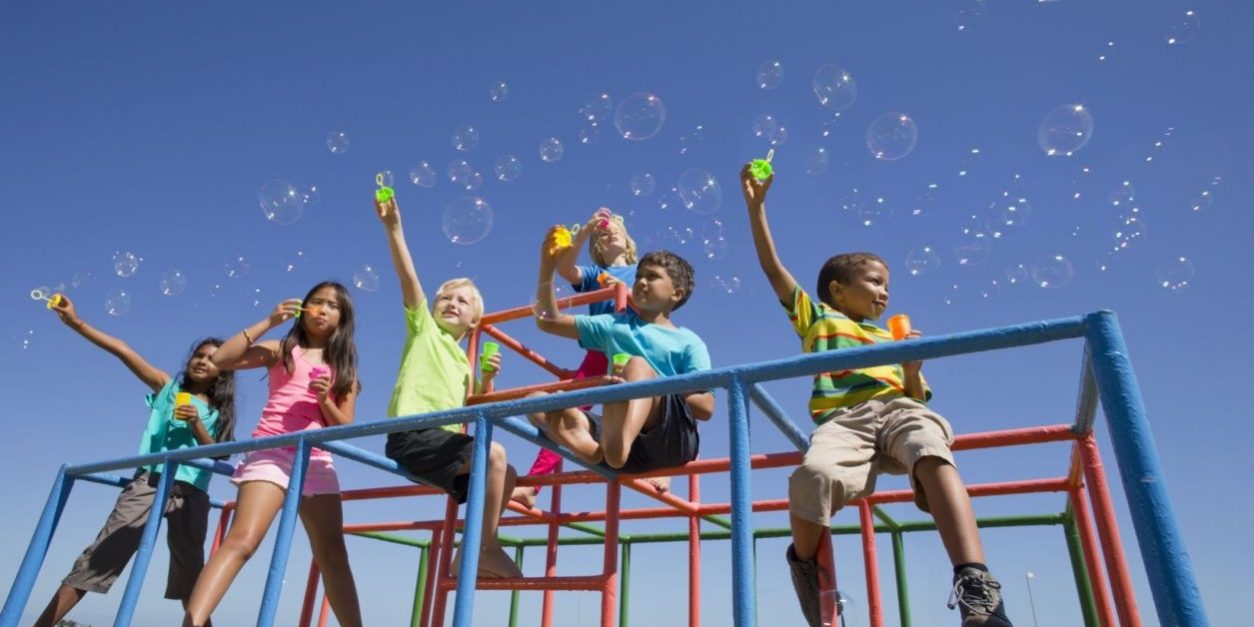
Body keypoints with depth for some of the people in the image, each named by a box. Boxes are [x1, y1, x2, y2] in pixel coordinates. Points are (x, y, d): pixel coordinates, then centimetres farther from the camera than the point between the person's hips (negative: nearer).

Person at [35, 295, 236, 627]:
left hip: (191, 494, 1)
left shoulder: (219, 413, 15)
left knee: (190, 574, 3)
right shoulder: (167, 386, 14)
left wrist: (196, 424, -11)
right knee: (99, 558, -7)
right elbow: (123, 351, 3)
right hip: (150, 482, -1)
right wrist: (76, 322, -5)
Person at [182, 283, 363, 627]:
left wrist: (325, 400, -10)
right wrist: (268, 322, -6)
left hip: (317, 461, 3)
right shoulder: (282, 350, 11)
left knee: (333, 556, 1)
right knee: (242, 540, -22)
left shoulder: (344, 368, 15)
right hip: (272, 452, -2)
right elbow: (222, 359, -3)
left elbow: (345, 427, 8)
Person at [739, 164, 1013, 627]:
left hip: (898, 410, 3)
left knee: (934, 457, -34)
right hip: (843, 420, -2)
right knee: (816, 475, -35)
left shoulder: (893, 338, 35)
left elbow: (917, 396, 27)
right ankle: (804, 562, -6)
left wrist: (913, 370, 6)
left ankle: (975, 583, -45)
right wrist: (756, 206, 12)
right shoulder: (816, 317, 26)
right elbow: (772, 266, 19)